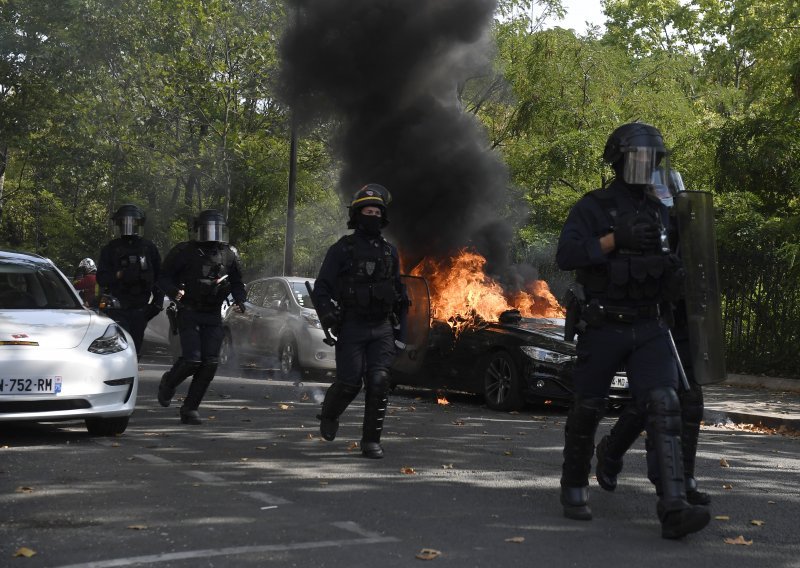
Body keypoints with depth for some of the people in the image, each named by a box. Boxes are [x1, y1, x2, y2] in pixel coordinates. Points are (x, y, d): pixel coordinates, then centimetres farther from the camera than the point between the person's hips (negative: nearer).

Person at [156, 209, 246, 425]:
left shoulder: (229, 255, 9)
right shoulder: (184, 252, -3)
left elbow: (237, 283, 20)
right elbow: (164, 277, 0)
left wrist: (240, 300, 1)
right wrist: (175, 292, -20)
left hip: (213, 317, 4)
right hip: (189, 312, -4)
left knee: (210, 363, -5)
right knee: (192, 360, -14)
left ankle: (190, 408, 7)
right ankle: (168, 383, 19)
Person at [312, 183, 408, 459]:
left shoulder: (390, 252, 14)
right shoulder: (341, 249, 1)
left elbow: (398, 291, 23)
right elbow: (321, 289, 0)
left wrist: (399, 328, 18)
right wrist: (329, 317, -16)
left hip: (382, 329, 3)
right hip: (351, 328, -3)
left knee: (378, 382, -9)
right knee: (349, 382, -6)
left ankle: (371, 441, -2)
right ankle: (329, 415, 26)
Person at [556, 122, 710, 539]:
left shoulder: (659, 213, 13)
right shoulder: (592, 208, -4)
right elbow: (565, 255, -19)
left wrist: (672, 274, 1)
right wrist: (616, 238, -26)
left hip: (648, 328, 3)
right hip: (601, 328, -3)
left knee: (663, 406, -14)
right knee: (587, 411, 8)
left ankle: (674, 509, -23)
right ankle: (574, 490, 31)